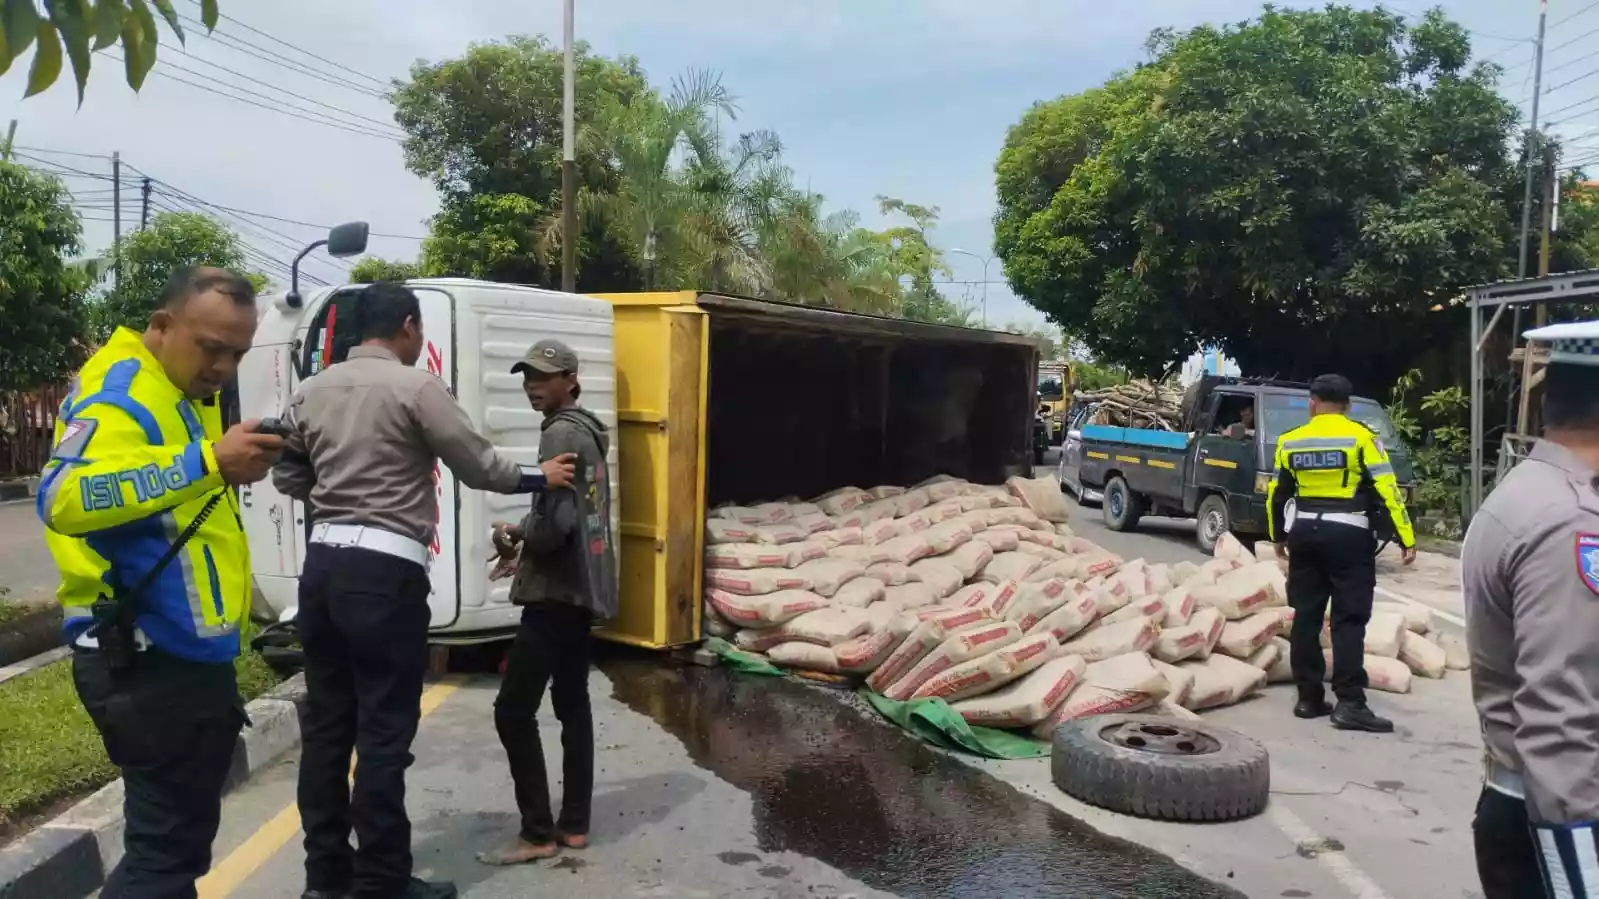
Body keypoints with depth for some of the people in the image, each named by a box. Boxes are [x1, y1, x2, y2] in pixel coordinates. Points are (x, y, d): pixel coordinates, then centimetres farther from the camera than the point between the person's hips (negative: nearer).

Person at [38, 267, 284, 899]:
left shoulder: (187, 393, 14)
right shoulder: (119, 394, -17)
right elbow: (63, 498, -35)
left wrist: (238, 463, 1)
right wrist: (208, 462, -42)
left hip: (186, 651, 10)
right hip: (147, 660, -10)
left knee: (180, 835, 22)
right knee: (166, 844, -1)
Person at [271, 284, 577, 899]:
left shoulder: (311, 391, 12)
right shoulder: (415, 387, -7)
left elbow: (287, 477, 19)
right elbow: (479, 466, -4)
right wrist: (539, 477, 11)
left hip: (324, 562, 7)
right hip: (385, 570, -7)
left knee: (326, 722, 13)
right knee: (384, 731, 0)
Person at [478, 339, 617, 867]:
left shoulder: (560, 435, -15)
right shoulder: (586, 432, 15)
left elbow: (554, 525, -23)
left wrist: (514, 537, -4)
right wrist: (524, 535, 9)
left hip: (557, 592, -10)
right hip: (582, 589, 10)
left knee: (513, 710, -5)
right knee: (572, 704, 13)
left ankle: (539, 834, 1)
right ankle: (574, 824, 20)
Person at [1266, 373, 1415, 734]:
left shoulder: (1290, 441, 8)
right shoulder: (1361, 437, -4)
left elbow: (1277, 494, 15)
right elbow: (1386, 491, -9)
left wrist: (1278, 536, 28)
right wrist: (1407, 539, -5)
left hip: (1304, 533, 4)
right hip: (1348, 535, -4)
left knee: (1306, 616, 9)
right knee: (1349, 619, -3)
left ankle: (1309, 698, 14)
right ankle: (1350, 704, -7)